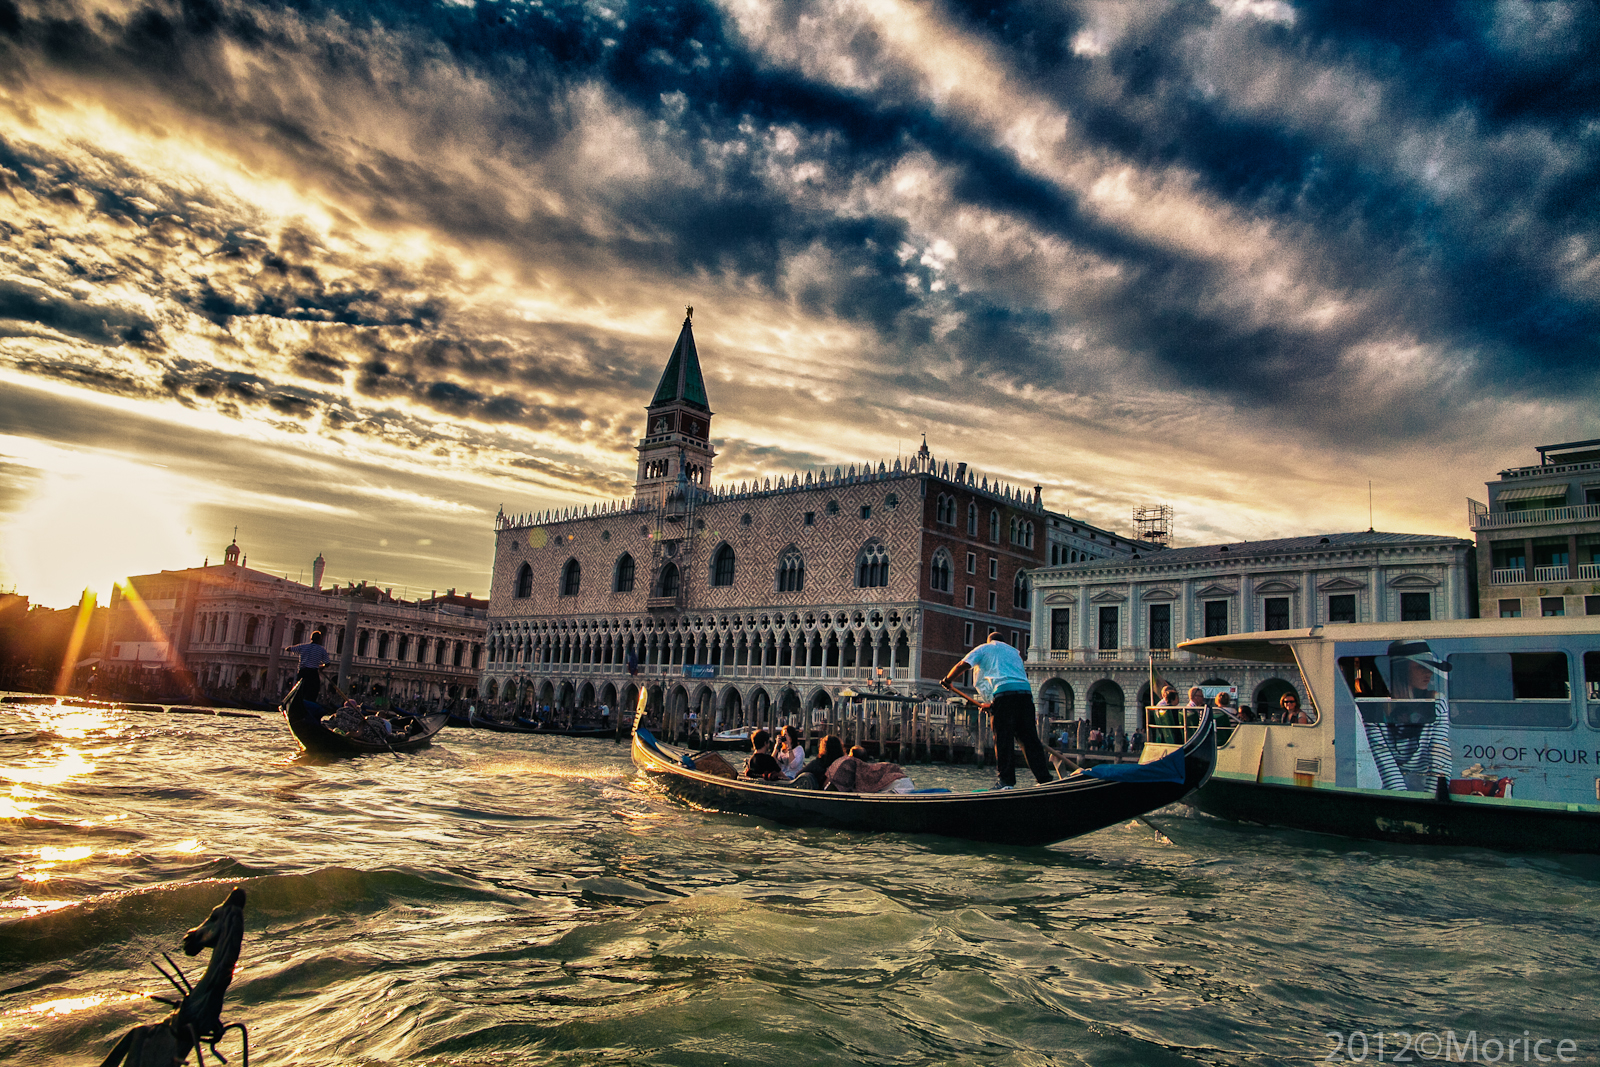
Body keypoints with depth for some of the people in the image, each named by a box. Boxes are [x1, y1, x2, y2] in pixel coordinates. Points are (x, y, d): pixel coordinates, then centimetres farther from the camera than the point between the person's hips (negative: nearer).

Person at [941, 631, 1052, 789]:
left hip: (1003, 692, -5)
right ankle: (1044, 778, 7)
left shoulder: (984, 649, 19)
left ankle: (1007, 781, -5)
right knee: (1029, 738, 8)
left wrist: (947, 680, 28)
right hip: (1026, 691, 5)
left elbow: (962, 665, 11)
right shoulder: (1013, 651, 34)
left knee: (1003, 739, -2)